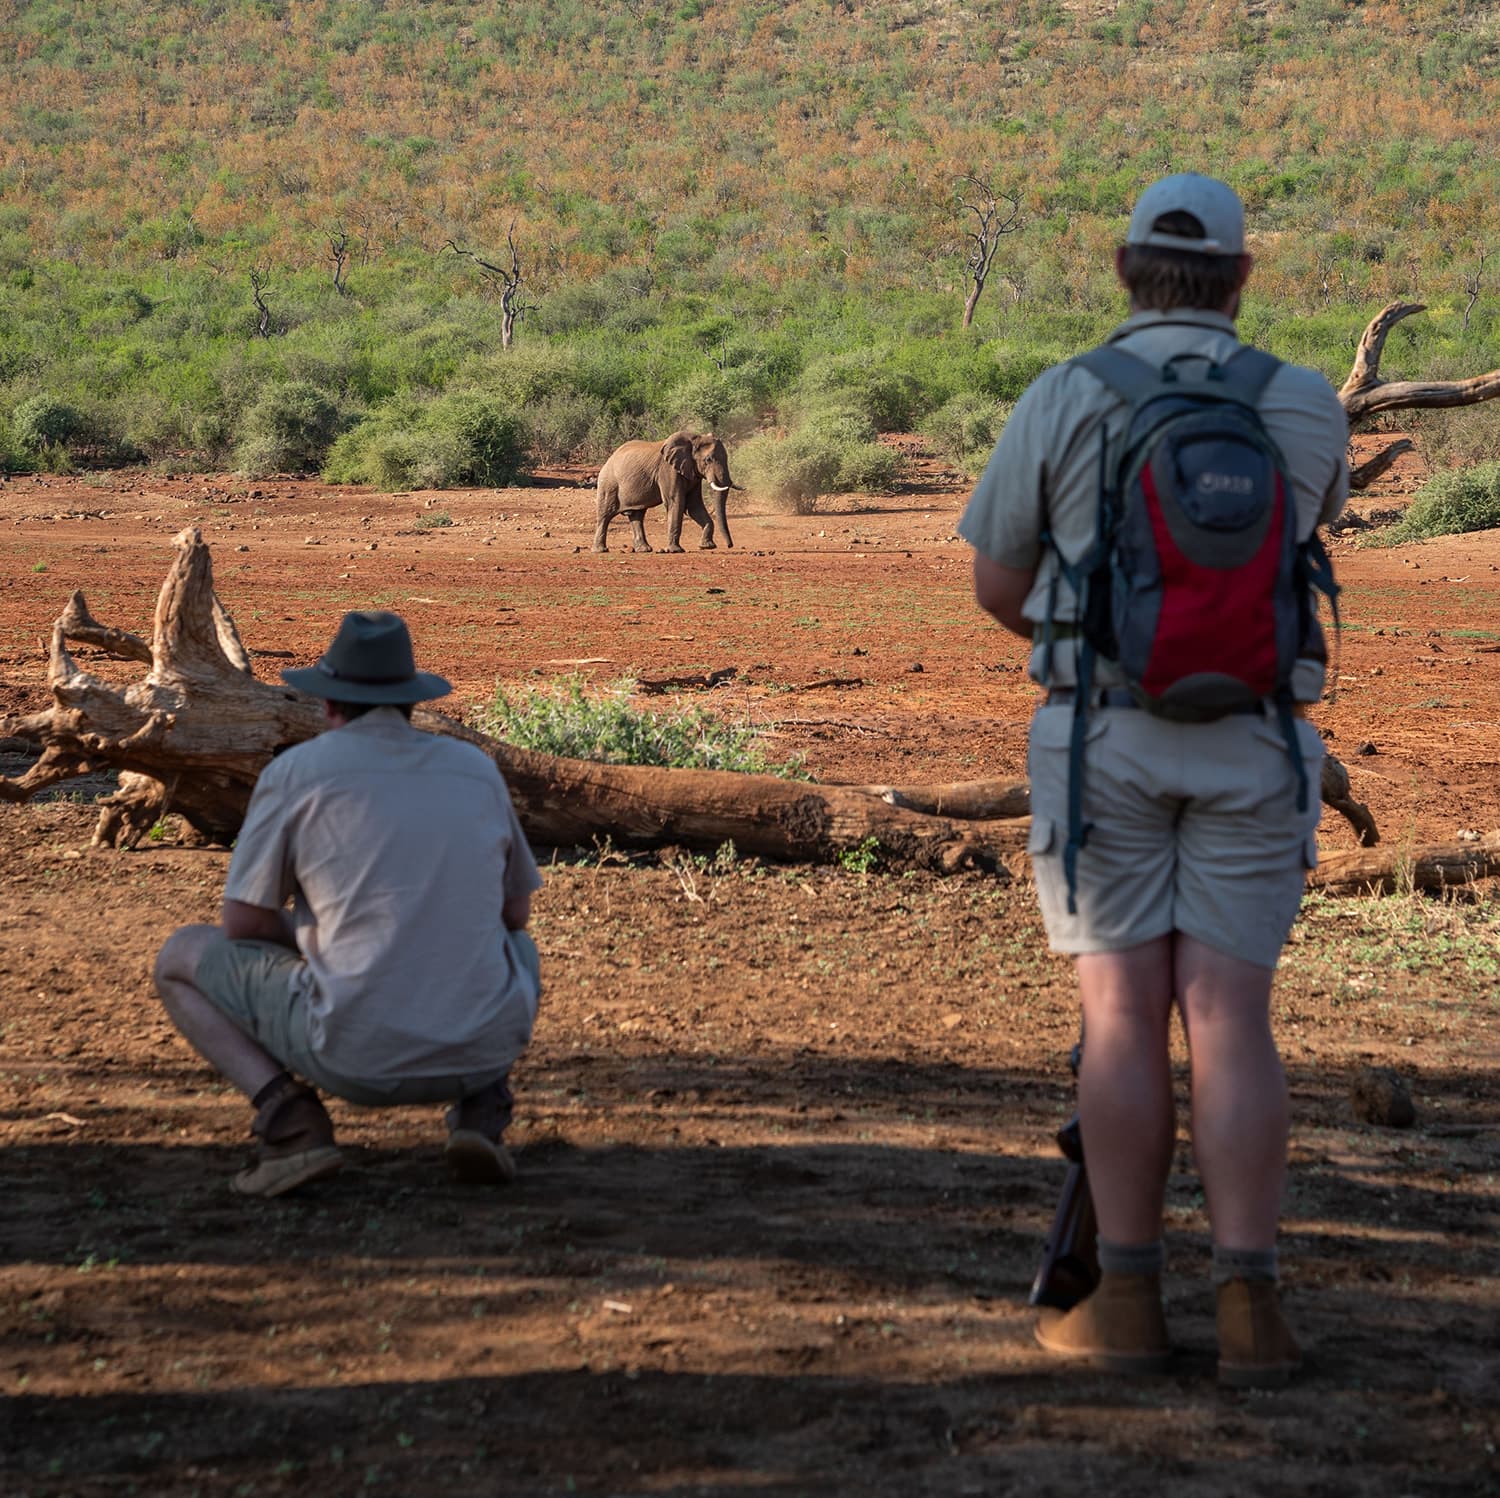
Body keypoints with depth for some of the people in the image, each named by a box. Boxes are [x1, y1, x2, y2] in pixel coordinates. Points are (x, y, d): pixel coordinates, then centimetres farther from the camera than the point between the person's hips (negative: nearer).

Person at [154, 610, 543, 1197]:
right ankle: (480, 1108, 11)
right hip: (481, 1049, 3)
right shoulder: (477, 769, 11)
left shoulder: (294, 770, 0)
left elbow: (242, 925, 4)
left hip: (357, 1054, -3)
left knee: (183, 957, 20)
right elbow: (515, 913, 23)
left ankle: (290, 1120, -1)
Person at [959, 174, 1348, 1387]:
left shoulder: (1060, 402, -4)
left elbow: (998, 584, 7)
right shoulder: (1308, 407, 1)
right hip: (1251, 745, 1)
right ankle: (1251, 1311, -4)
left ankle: (1128, 1304, 4)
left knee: (1124, 1018, 2)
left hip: (1102, 740, -1)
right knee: (1231, 1020, 0)